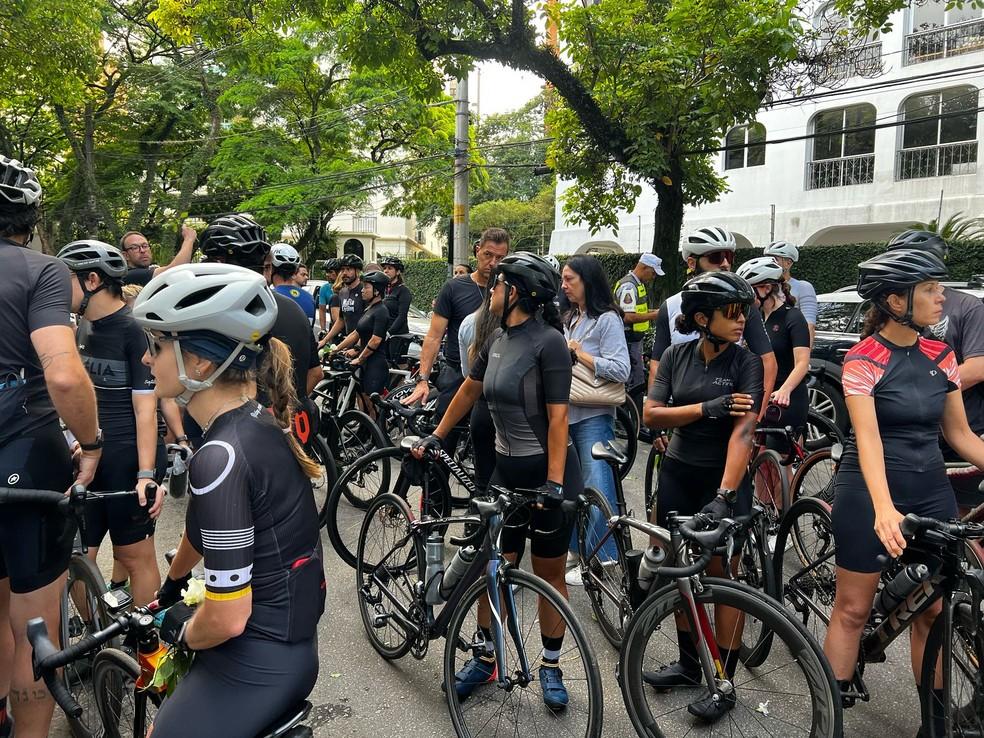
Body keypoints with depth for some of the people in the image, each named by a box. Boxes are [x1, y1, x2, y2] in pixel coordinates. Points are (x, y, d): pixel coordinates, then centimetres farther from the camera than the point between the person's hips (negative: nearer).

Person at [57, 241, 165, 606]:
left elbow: (145, 409, -15)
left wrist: (146, 473, -18)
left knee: (134, 556, 6)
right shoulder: (83, 326, 11)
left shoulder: (135, 330, -12)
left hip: (128, 462, -7)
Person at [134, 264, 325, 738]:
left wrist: (181, 632, -2)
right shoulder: (258, 423, 0)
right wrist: (172, 583, 33)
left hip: (258, 663, -8)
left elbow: (227, 618, -24)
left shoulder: (219, 457, -27)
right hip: (290, 640, 8)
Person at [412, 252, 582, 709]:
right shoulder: (499, 339, 5)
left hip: (547, 474, -6)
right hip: (507, 469, 6)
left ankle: (551, 666, 28)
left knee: (549, 574, 9)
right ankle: (485, 656, 29)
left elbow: (557, 417, -20)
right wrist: (435, 437, 20)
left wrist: (554, 484, -24)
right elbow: (469, 390, 18)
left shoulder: (548, 342, -17)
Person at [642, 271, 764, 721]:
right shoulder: (676, 356, -1)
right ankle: (689, 664, 31)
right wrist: (707, 407, -22)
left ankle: (724, 682, 18)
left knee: (721, 577, 3)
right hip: (678, 473, 4)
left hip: (724, 477, -3)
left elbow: (743, 430, -21)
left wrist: (725, 495, -30)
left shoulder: (746, 363, -10)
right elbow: (651, 415, -8)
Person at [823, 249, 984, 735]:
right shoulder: (864, 359, -13)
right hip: (870, 491, -5)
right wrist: (883, 508, -35)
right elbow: (868, 437, -24)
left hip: (930, 491, 5)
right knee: (852, 608, 4)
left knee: (933, 609, 10)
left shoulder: (941, 356, 4)